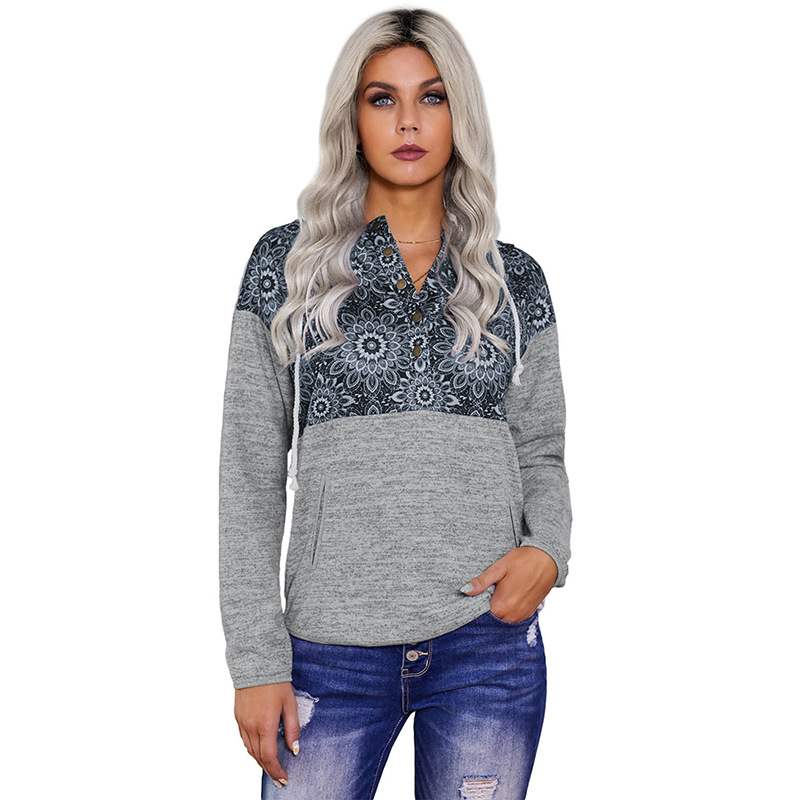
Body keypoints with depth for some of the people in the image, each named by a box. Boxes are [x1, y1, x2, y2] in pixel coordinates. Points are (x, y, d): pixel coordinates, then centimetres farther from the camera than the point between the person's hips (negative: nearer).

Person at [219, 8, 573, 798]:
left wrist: (547, 549, -10)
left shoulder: (514, 279, 6)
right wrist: (256, 659, -4)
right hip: (334, 647, -1)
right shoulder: (289, 261, 1)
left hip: (489, 641, 2)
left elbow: (540, 453, 12)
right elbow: (251, 471, 0)